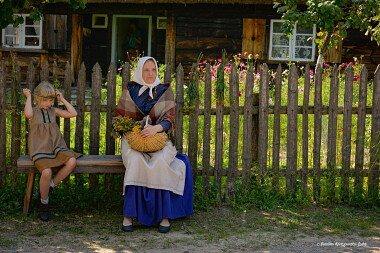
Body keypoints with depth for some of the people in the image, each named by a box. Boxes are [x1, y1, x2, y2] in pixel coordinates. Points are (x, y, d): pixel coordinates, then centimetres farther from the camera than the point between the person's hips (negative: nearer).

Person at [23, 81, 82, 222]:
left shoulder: (54, 111, 16)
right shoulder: (34, 112, 3)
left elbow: (73, 114, 8)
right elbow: (28, 114, -24)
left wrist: (62, 99, 9)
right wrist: (28, 97, -10)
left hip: (55, 147, 4)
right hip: (39, 149, -4)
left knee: (72, 161, -26)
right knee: (46, 172, -32)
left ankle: (49, 186, -6)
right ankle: (44, 203, -5)